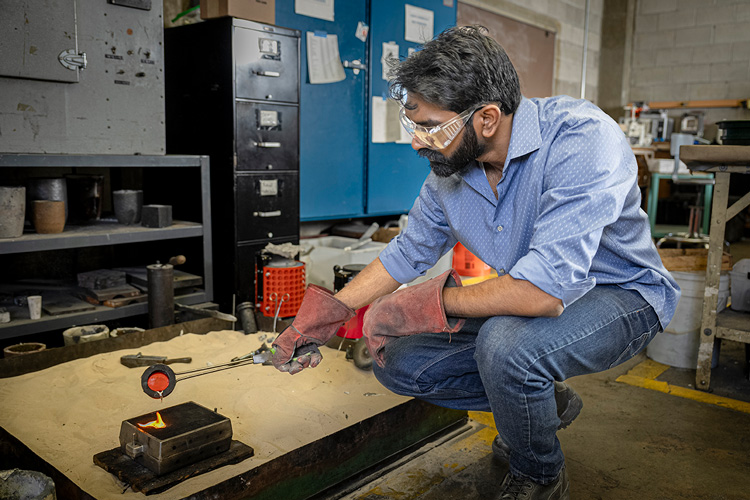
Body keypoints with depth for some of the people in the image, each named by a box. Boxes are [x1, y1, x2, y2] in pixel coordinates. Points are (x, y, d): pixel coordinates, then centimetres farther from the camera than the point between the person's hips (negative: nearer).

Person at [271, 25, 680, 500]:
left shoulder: (582, 138, -30)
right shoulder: (449, 167, -9)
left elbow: (545, 290, -38)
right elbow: (408, 252, 7)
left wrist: (431, 303, -25)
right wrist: (329, 312, 3)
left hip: (620, 296, -6)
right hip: (520, 305, 6)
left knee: (506, 343, -36)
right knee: (399, 362, -4)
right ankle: (546, 400, 13)